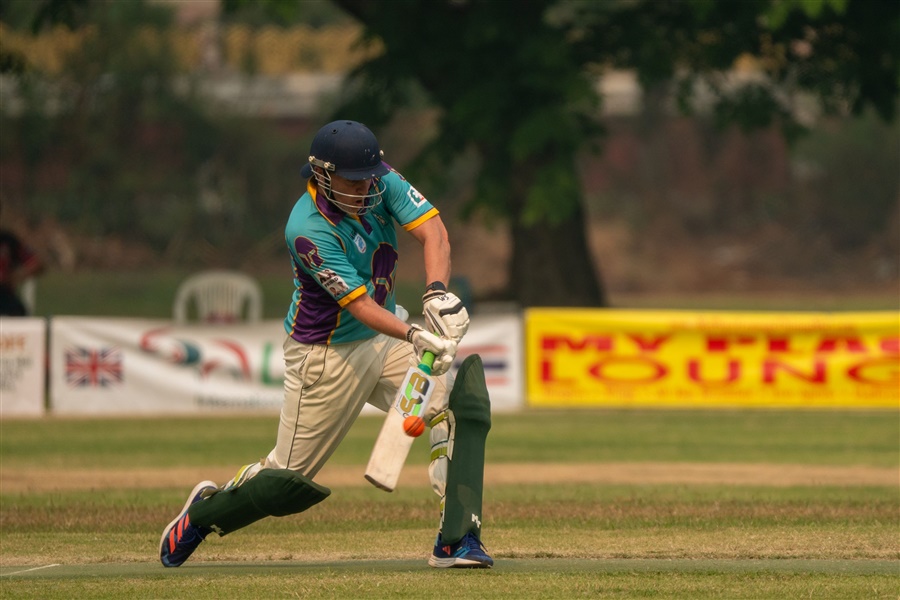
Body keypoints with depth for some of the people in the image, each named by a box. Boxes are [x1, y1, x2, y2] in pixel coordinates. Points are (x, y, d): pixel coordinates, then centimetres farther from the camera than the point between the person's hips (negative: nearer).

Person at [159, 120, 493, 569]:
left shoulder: (382, 183, -8)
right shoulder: (309, 230, -27)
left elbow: (432, 230, -19)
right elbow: (359, 304, -30)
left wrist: (437, 294, -37)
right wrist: (416, 336, -44)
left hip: (384, 343, 6)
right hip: (326, 356, -6)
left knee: (463, 388, -18)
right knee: (291, 478, 2)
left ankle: (456, 540, -17)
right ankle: (206, 511, 34)